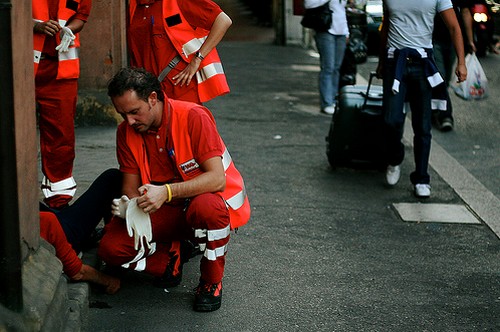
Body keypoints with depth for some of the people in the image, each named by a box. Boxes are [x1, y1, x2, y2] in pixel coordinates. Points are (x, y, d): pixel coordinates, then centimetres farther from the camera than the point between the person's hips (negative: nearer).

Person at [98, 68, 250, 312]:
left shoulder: (193, 117, -21)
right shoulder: (126, 132, -5)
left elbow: (217, 179, -28)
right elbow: (131, 188, 1)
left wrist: (167, 192, -40)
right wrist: (128, 207, -24)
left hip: (211, 198, -4)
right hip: (166, 212, 4)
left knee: (206, 207, -42)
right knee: (111, 248, -19)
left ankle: (212, 282, -15)